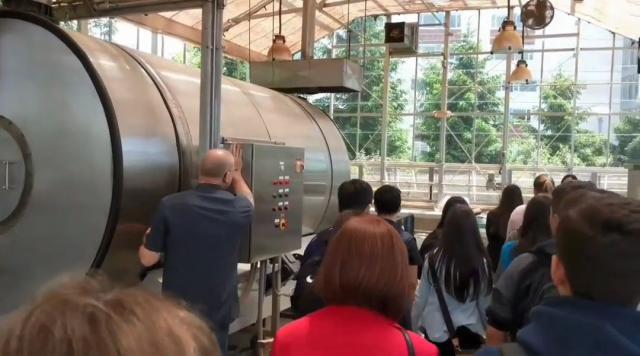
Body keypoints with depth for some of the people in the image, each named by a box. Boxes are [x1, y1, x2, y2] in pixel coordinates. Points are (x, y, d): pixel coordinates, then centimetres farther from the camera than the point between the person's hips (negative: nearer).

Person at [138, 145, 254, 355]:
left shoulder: (170, 205, -13)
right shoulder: (240, 210, -7)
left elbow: (147, 259, -7)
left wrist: (148, 238, 15)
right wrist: (238, 174, 33)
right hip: (218, 310, 1)